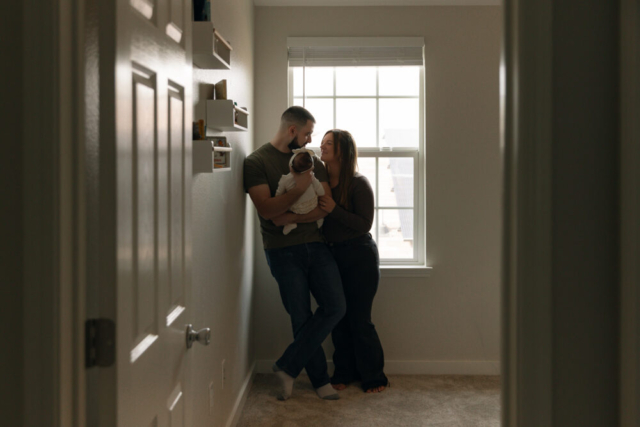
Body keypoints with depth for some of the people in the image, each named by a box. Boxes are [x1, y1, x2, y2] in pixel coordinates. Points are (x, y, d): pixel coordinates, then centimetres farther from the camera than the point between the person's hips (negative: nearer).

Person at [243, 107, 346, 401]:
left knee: (335, 307, -5)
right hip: (283, 251, -4)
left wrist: (291, 218, -14)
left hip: (316, 245, 5)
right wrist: (299, 189, -21)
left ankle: (288, 367, 4)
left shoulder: (311, 160, 10)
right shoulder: (256, 162, -4)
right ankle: (320, 380, 17)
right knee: (301, 318, 2)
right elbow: (266, 209, -15)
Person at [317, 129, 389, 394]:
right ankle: (344, 373, 22)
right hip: (332, 255, 5)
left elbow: (365, 224, -16)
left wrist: (334, 210, -23)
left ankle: (374, 377, 13)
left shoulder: (358, 184, -12)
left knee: (359, 319, -2)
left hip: (360, 256, -5)